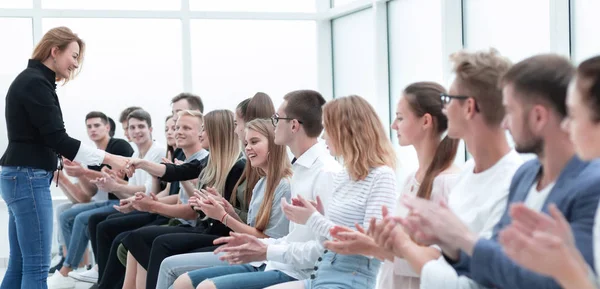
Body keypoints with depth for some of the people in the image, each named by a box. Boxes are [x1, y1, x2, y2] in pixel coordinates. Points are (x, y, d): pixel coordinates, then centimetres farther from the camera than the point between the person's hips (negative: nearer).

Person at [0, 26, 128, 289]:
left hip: (21, 177, 10)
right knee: (37, 267, -9)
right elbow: (57, 138, -19)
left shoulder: (32, 81, 17)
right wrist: (107, 158, -16)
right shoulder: (36, 83, -14)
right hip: (27, 179, -10)